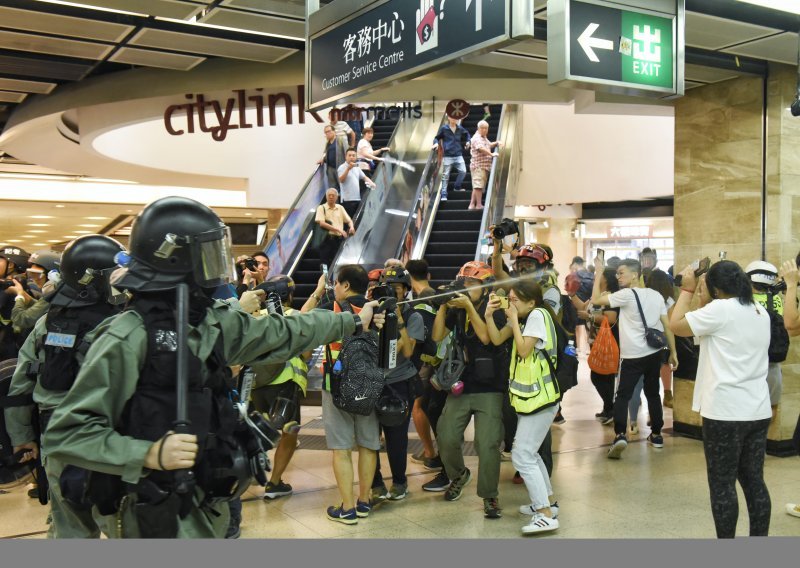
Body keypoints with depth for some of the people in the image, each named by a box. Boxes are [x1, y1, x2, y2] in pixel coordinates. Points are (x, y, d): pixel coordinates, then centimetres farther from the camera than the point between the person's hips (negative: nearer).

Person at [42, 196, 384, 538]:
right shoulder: (128, 337, -21)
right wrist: (149, 454, -33)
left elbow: (282, 334, 17)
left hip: (209, 503, 8)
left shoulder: (216, 322, 2)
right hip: (161, 513, -7)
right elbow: (64, 434, -21)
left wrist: (352, 322, 24)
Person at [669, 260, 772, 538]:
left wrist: (687, 290, 2)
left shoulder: (720, 309, -13)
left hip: (725, 411, -7)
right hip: (758, 410, 8)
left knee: (722, 484, 2)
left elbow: (676, 325, -7)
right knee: (754, 480, 14)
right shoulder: (760, 311, 11)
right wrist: (703, 298, 16)